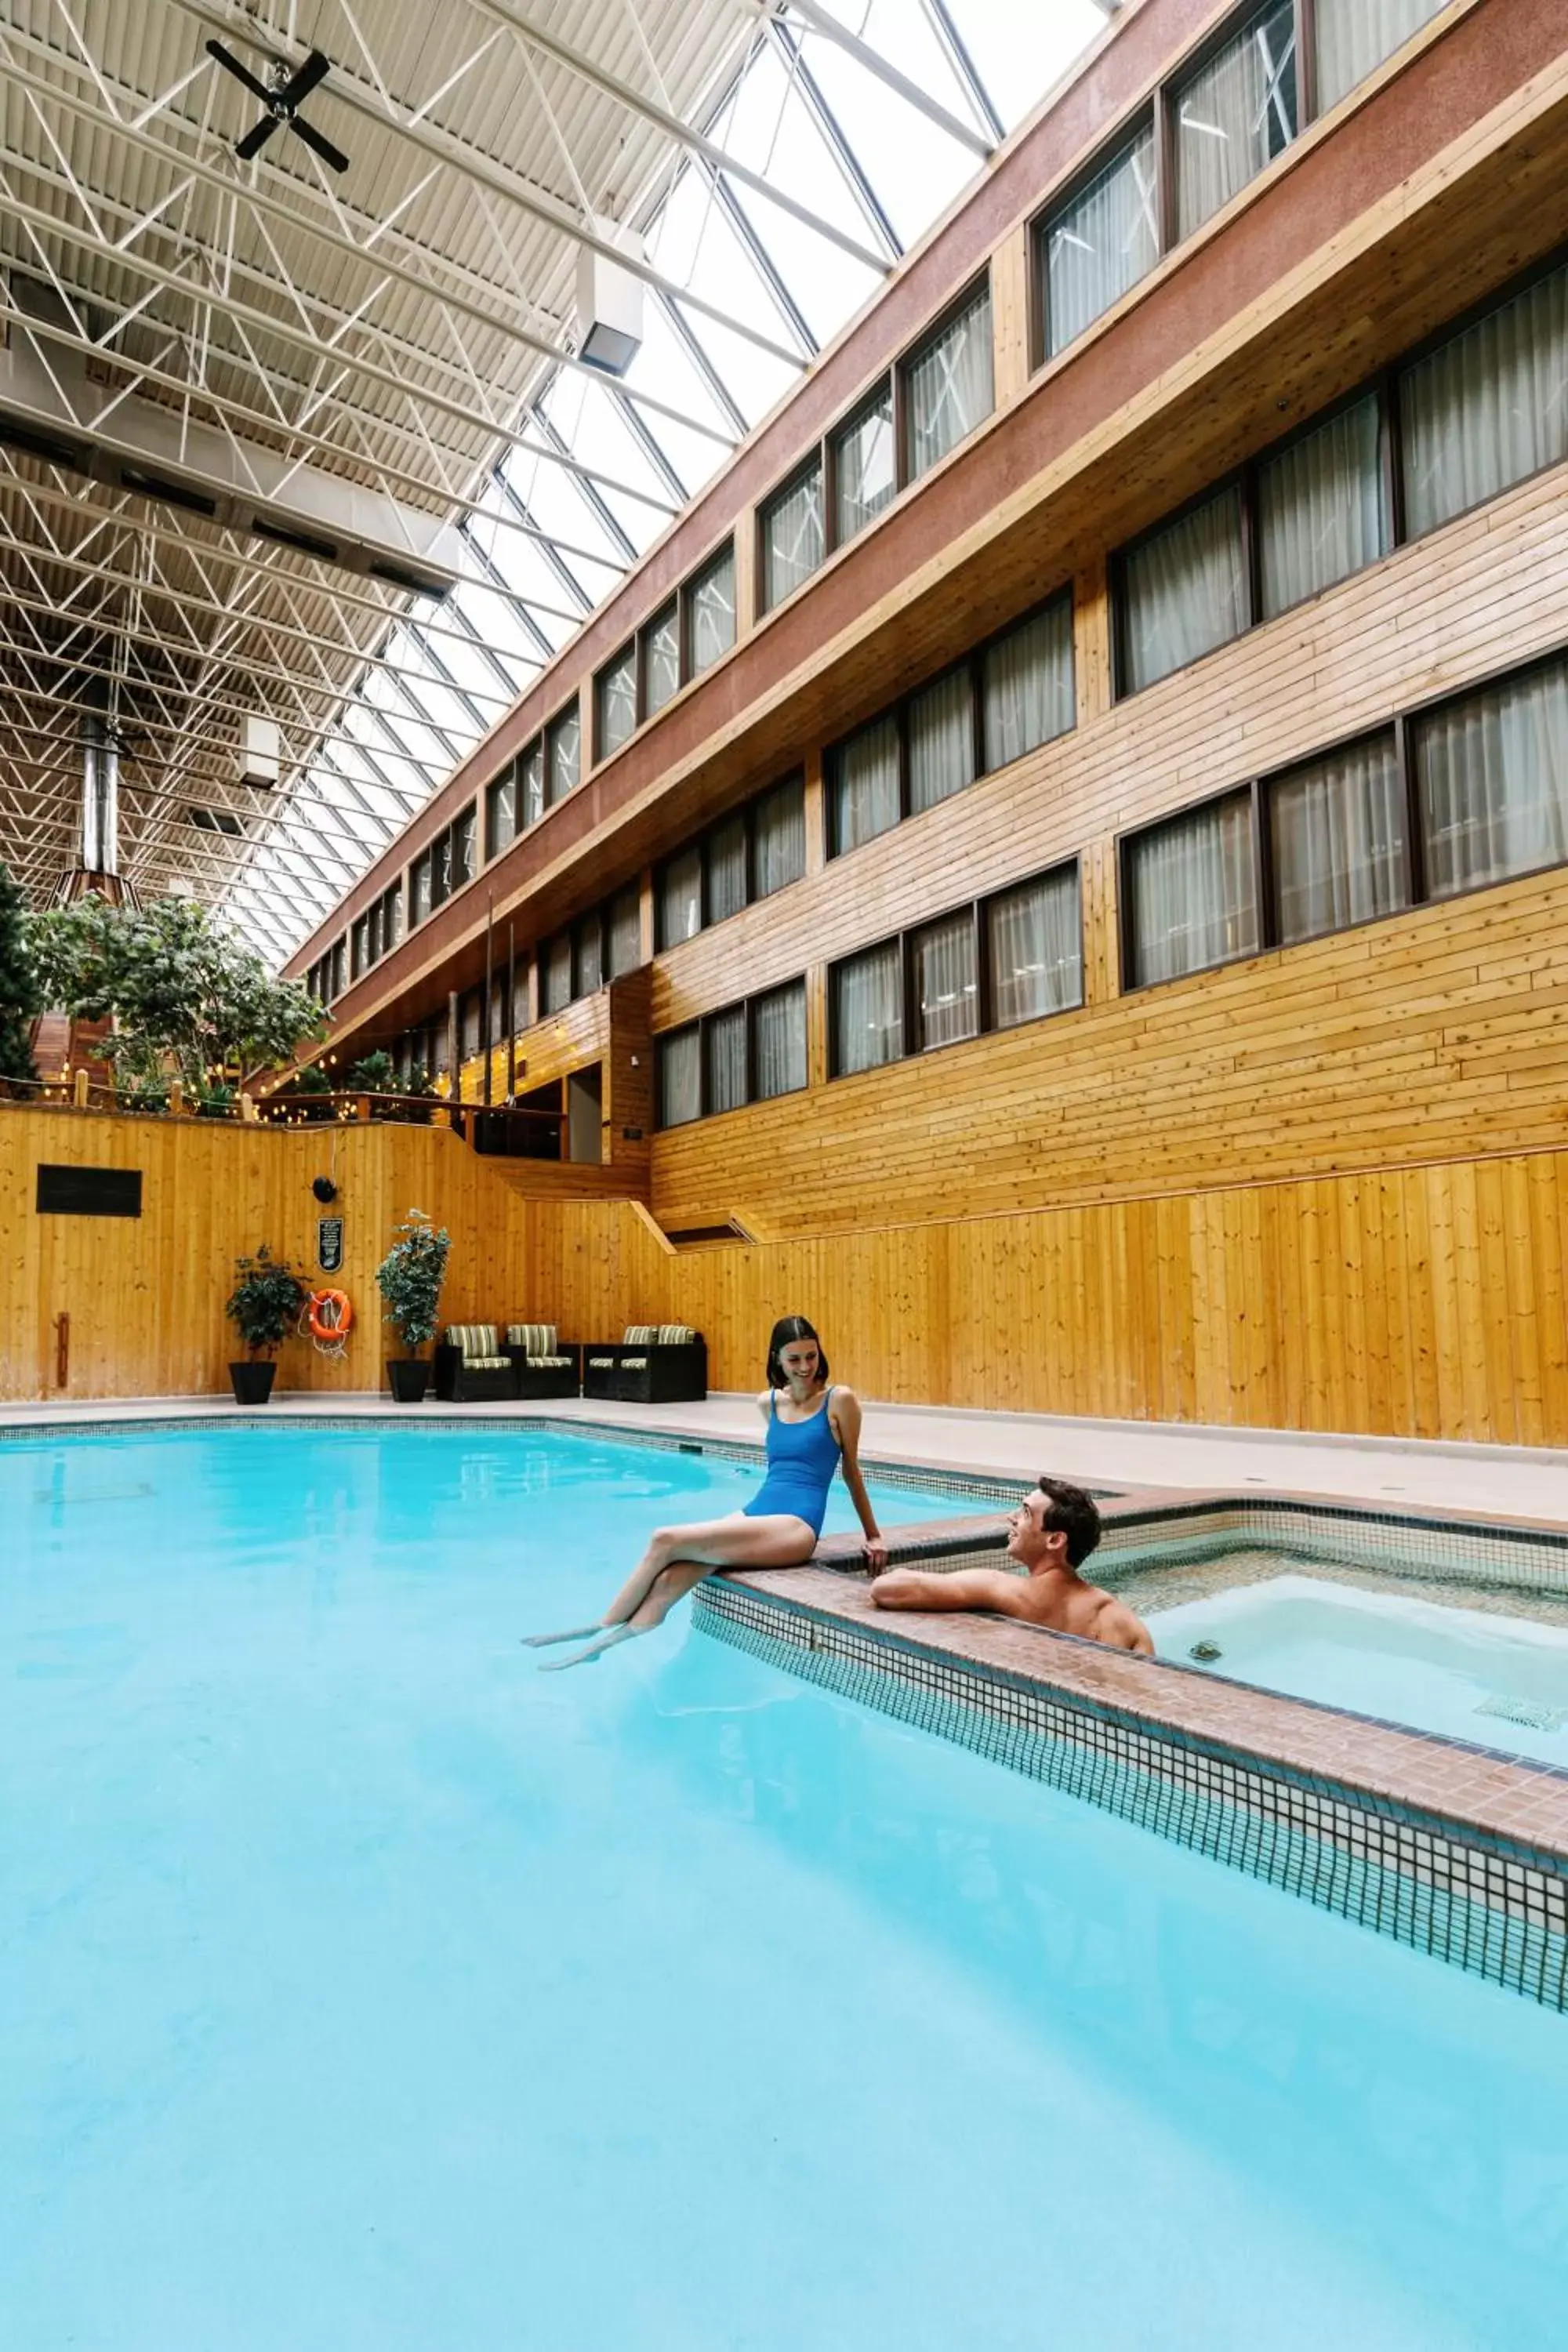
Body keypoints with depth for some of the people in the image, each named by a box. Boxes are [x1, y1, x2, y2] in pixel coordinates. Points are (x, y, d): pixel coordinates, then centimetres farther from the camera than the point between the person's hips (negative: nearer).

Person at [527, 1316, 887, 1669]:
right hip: (753, 1514, 6)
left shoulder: (839, 1399, -3)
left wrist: (873, 1535, 13)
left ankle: (601, 1630, -1)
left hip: (795, 1526, -6)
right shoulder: (767, 1402, 13)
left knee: (666, 1541, -17)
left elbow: (851, 1470, 7)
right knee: (667, 1582, -19)